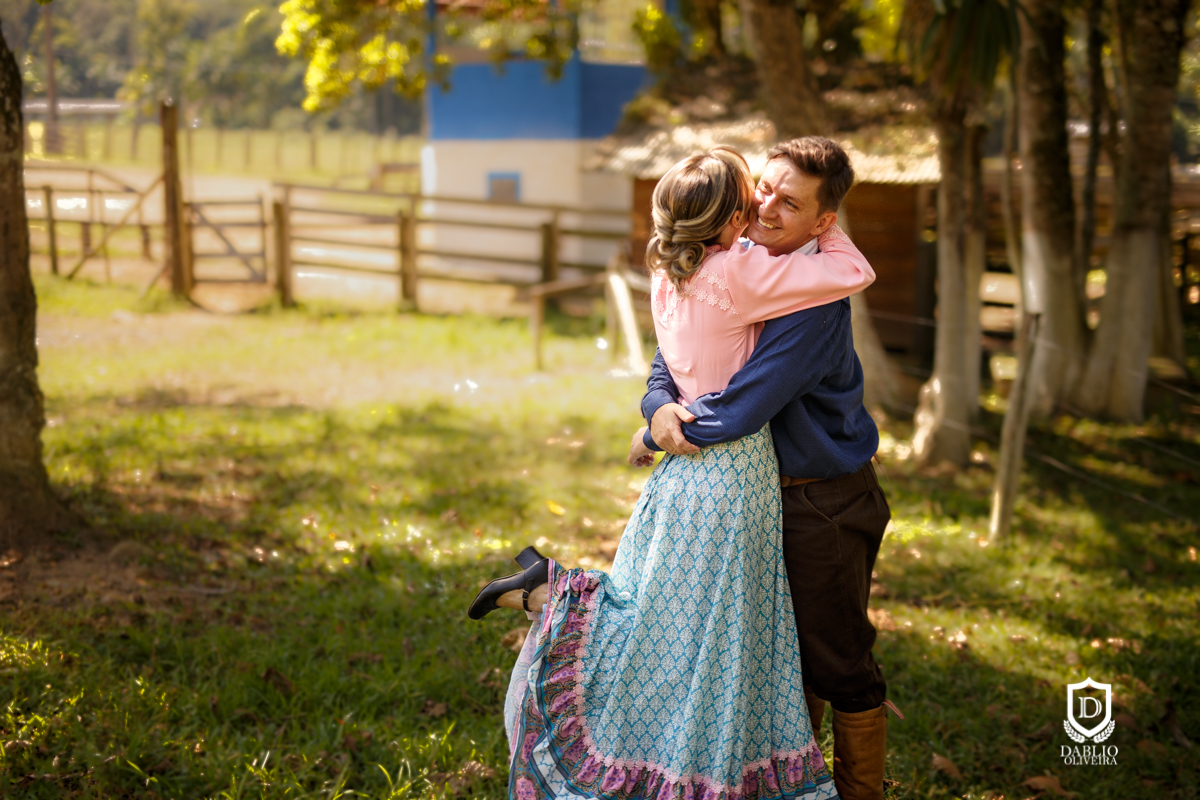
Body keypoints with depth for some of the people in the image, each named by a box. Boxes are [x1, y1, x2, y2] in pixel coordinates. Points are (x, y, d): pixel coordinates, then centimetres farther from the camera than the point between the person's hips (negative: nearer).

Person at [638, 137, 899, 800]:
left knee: (838, 664, 5)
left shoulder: (816, 298, -26)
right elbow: (673, 354, 4)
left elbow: (736, 413, -30)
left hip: (825, 507, -8)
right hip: (759, 491, 8)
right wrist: (661, 405, -20)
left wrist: (655, 435, -14)